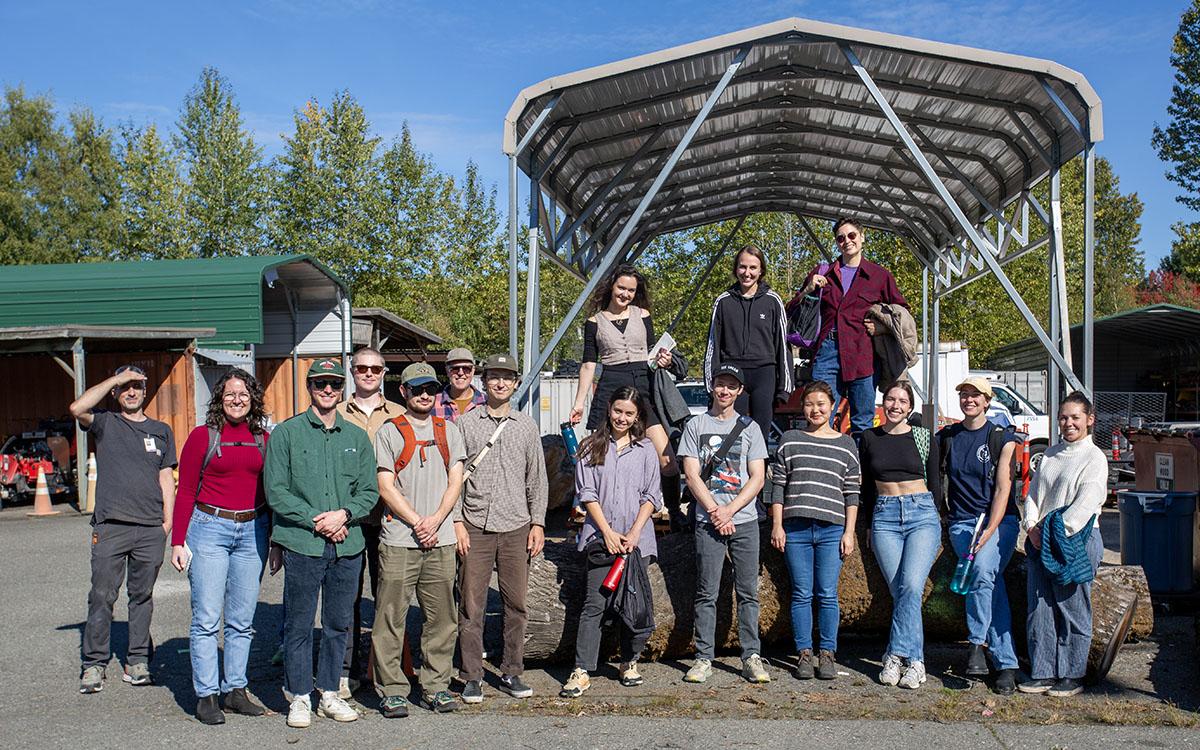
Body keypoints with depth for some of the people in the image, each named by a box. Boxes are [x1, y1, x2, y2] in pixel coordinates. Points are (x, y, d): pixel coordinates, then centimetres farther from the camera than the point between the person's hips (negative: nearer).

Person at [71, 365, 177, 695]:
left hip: (150, 529, 2)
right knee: (102, 596, -3)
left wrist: (168, 520, 6)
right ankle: (94, 664, 7)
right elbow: (78, 408, -15)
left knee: (142, 595, 7)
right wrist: (115, 379, -8)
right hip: (110, 525, -2)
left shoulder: (161, 431, 15)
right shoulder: (105, 424, 7)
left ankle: (138, 661, 15)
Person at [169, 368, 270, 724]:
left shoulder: (262, 439, 9)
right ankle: (206, 695, 5)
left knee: (242, 620, 8)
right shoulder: (202, 436, 0)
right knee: (207, 618, -3)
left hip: (252, 531, 3)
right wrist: (178, 541, -5)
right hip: (210, 528, -3)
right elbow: (185, 492, 0)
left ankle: (236, 691, 16)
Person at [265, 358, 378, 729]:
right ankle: (299, 697, 16)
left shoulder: (357, 437, 11)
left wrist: (344, 514, -10)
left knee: (339, 625, 11)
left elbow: (370, 491, 9)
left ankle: (330, 693, 24)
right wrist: (316, 520, -13)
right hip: (302, 544, -3)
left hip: (348, 546, 3)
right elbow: (276, 491, -5)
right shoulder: (286, 433, 1)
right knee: (299, 625, 3)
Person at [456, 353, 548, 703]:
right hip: (475, 527, -2)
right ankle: (472, 677, 10)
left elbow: (537, 480, 13)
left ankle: (511, 673, 17)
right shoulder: (466, 423, 5)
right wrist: (456, 522, -4)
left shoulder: (527, 426, 11)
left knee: (516, 603, 5)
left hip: (516, 527, 2)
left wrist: (538, 523, 5)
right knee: (471, 604, 0)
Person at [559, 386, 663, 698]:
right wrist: (607, 532, -7)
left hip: (636, 539, 1)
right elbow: (587, 493, 2)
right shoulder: (592, 447, 7)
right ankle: (582, 671, -6)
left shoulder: (646, 449, 10)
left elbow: (651, 496, 6)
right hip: (600, 536, -1)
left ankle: (630, 661, 22)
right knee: (595, 603, -8)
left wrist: (634, 533, -6)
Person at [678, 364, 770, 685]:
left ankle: (751, 658, 7)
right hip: (708, 521, -1)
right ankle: (703, 659, 6)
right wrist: (714, 511, -8)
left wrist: (729, 510, -7)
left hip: (745, 520, 1)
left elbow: (757, 478, 4)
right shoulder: (696, 425, 9)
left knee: (748, 592, 1)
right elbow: (692, 475, 2)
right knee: (707, 593, 0)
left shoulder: (749, 427, 11)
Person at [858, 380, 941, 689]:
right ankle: (914, 661, 2)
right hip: (885, 516, 1)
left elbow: (934, 482, 14)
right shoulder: (869, 439, 10)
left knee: (911, 586, -18)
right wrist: (869, 524, 17)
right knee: (900, 591, -5)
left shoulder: (923, 438, 6)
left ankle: (896, 656, -14)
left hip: (922, 514, -1)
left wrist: (927, 509, 7)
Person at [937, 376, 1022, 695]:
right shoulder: (946, 437, 11)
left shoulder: (1002, 438, 2)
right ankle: (1006, 663, -9)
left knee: (983, 569, -28)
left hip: (999, 521, -2)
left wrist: (988, 533, -14)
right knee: (993, 583, -14)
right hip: (962, 522, 2)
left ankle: (976, 642, -14)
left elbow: (1002, 489, -5)